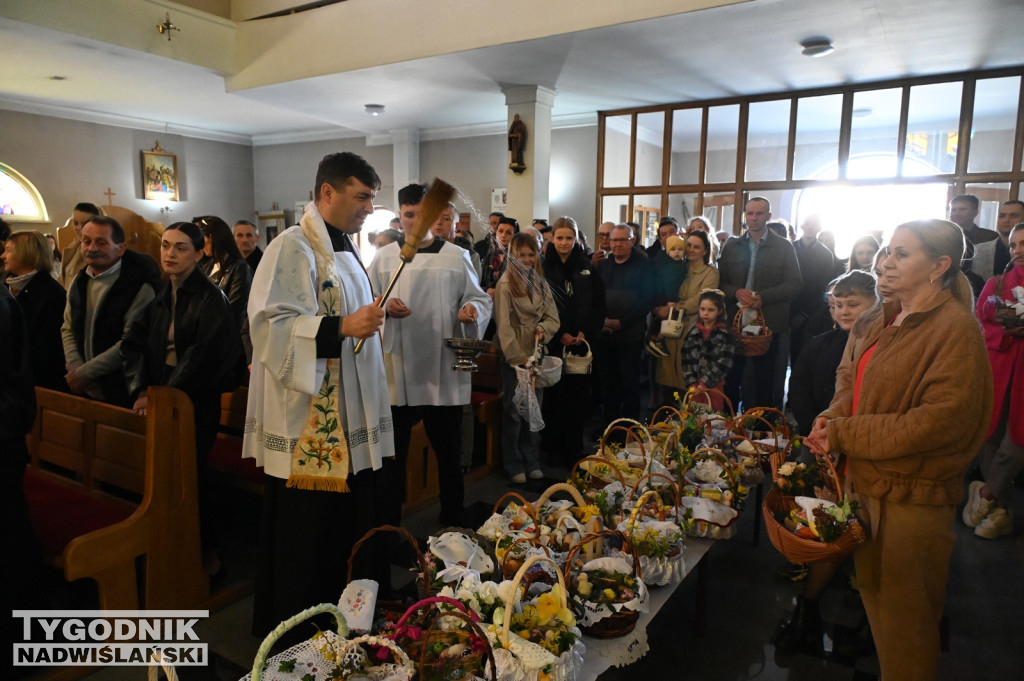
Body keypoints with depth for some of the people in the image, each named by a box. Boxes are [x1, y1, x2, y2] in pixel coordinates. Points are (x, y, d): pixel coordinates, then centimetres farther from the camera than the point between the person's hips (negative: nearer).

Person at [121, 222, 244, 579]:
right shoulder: (160, 298, 10)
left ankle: (206, 552, 15)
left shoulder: (210, 298, -9)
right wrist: (141, 389, -9)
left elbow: (204, 355, -18)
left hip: (196, 403, -6)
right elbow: (133, 344, 5)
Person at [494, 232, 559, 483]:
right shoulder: (505, 284, -10)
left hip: (537, 354, 5)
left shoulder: (540, 283, 8)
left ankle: (531, 460, 27)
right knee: (513, 411, 4)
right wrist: (518, 358, -19)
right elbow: (504, 325, -15)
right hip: (514, 356, -5)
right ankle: (513, 464, 18)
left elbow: (553, 317, 8)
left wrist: (544, 328, -14)